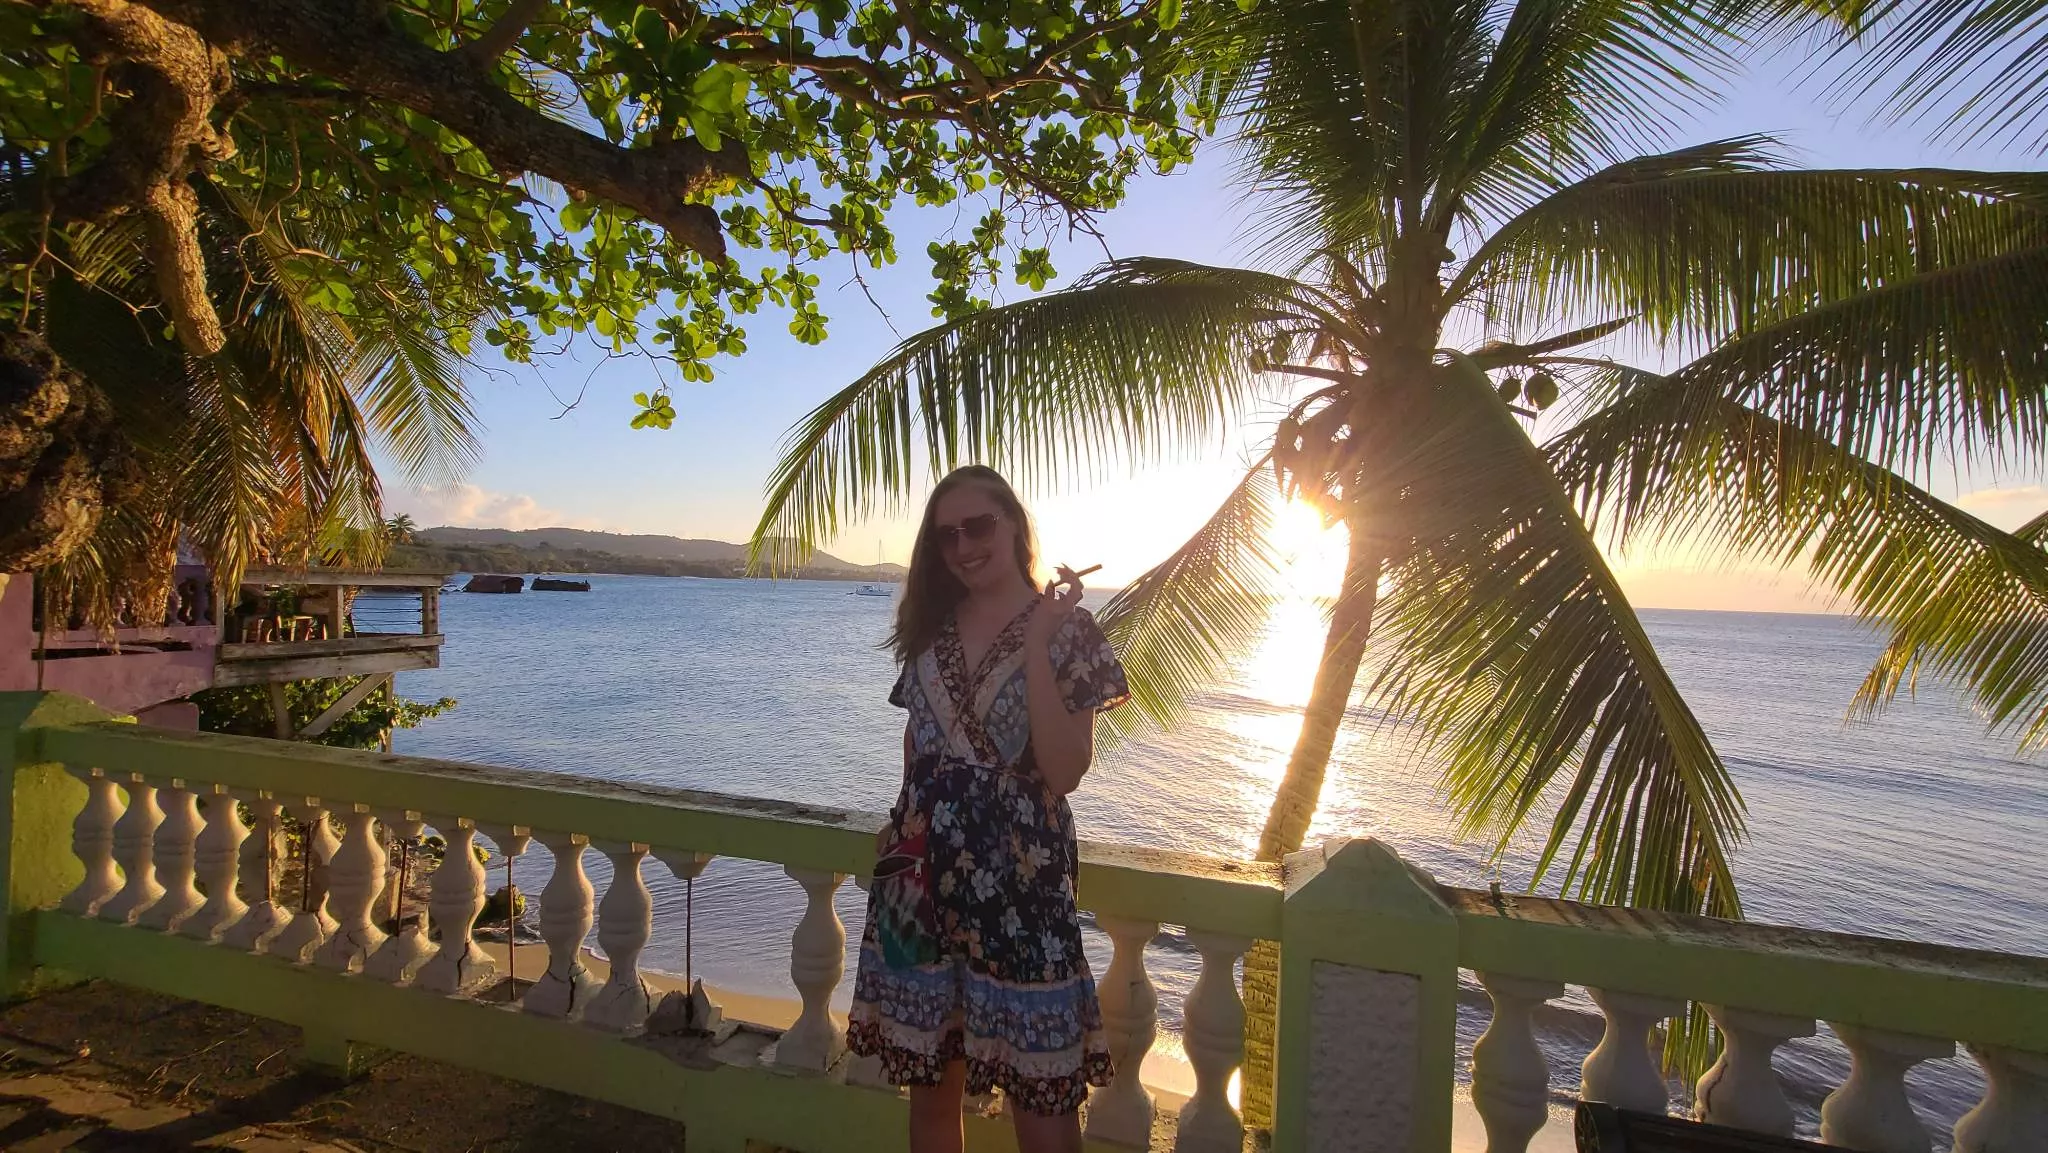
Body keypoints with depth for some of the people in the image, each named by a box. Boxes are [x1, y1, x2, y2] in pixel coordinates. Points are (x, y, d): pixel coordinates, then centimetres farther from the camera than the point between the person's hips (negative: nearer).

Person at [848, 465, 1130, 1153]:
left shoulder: (1066, 629, -6)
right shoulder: (931, 629, 9)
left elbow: (1064, 772, -17)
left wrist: (1035, 644, -20)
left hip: (1018, 871, -4)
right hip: (923, 867, 5)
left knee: (1038, 1092, 2)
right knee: (928, 1074, 15)